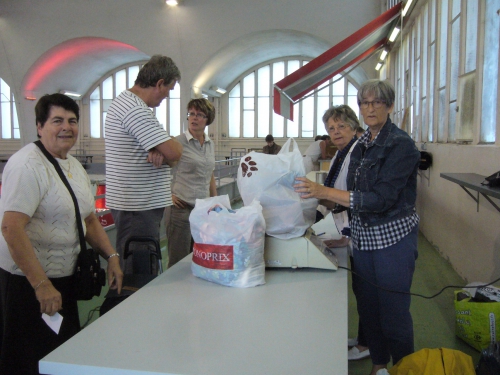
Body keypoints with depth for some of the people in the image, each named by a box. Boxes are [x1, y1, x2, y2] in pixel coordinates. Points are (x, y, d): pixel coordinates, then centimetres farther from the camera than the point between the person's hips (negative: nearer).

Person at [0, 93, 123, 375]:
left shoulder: (74, 165, 9)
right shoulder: (28, 165, -19)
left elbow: (90, 219, 13)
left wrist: (112, 257, 2)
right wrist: (41, 285, -27)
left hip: (63, 275, 8)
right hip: (28, 279, -8)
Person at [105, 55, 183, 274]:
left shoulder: (125, 101, 15)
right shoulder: (136, 111, -20)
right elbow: (174, 152, -24)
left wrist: (158, 152, -11)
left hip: (138, 202, 11)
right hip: (138, 206, -11)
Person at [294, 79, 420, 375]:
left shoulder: (401, 145, -14)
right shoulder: (362, 144, 8)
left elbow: (381, 198, -24)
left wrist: (324, 192, -29)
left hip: (393, 237, -7)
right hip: (364, 236, 7)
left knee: (394, 312, 4)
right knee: (368, 306, 16)